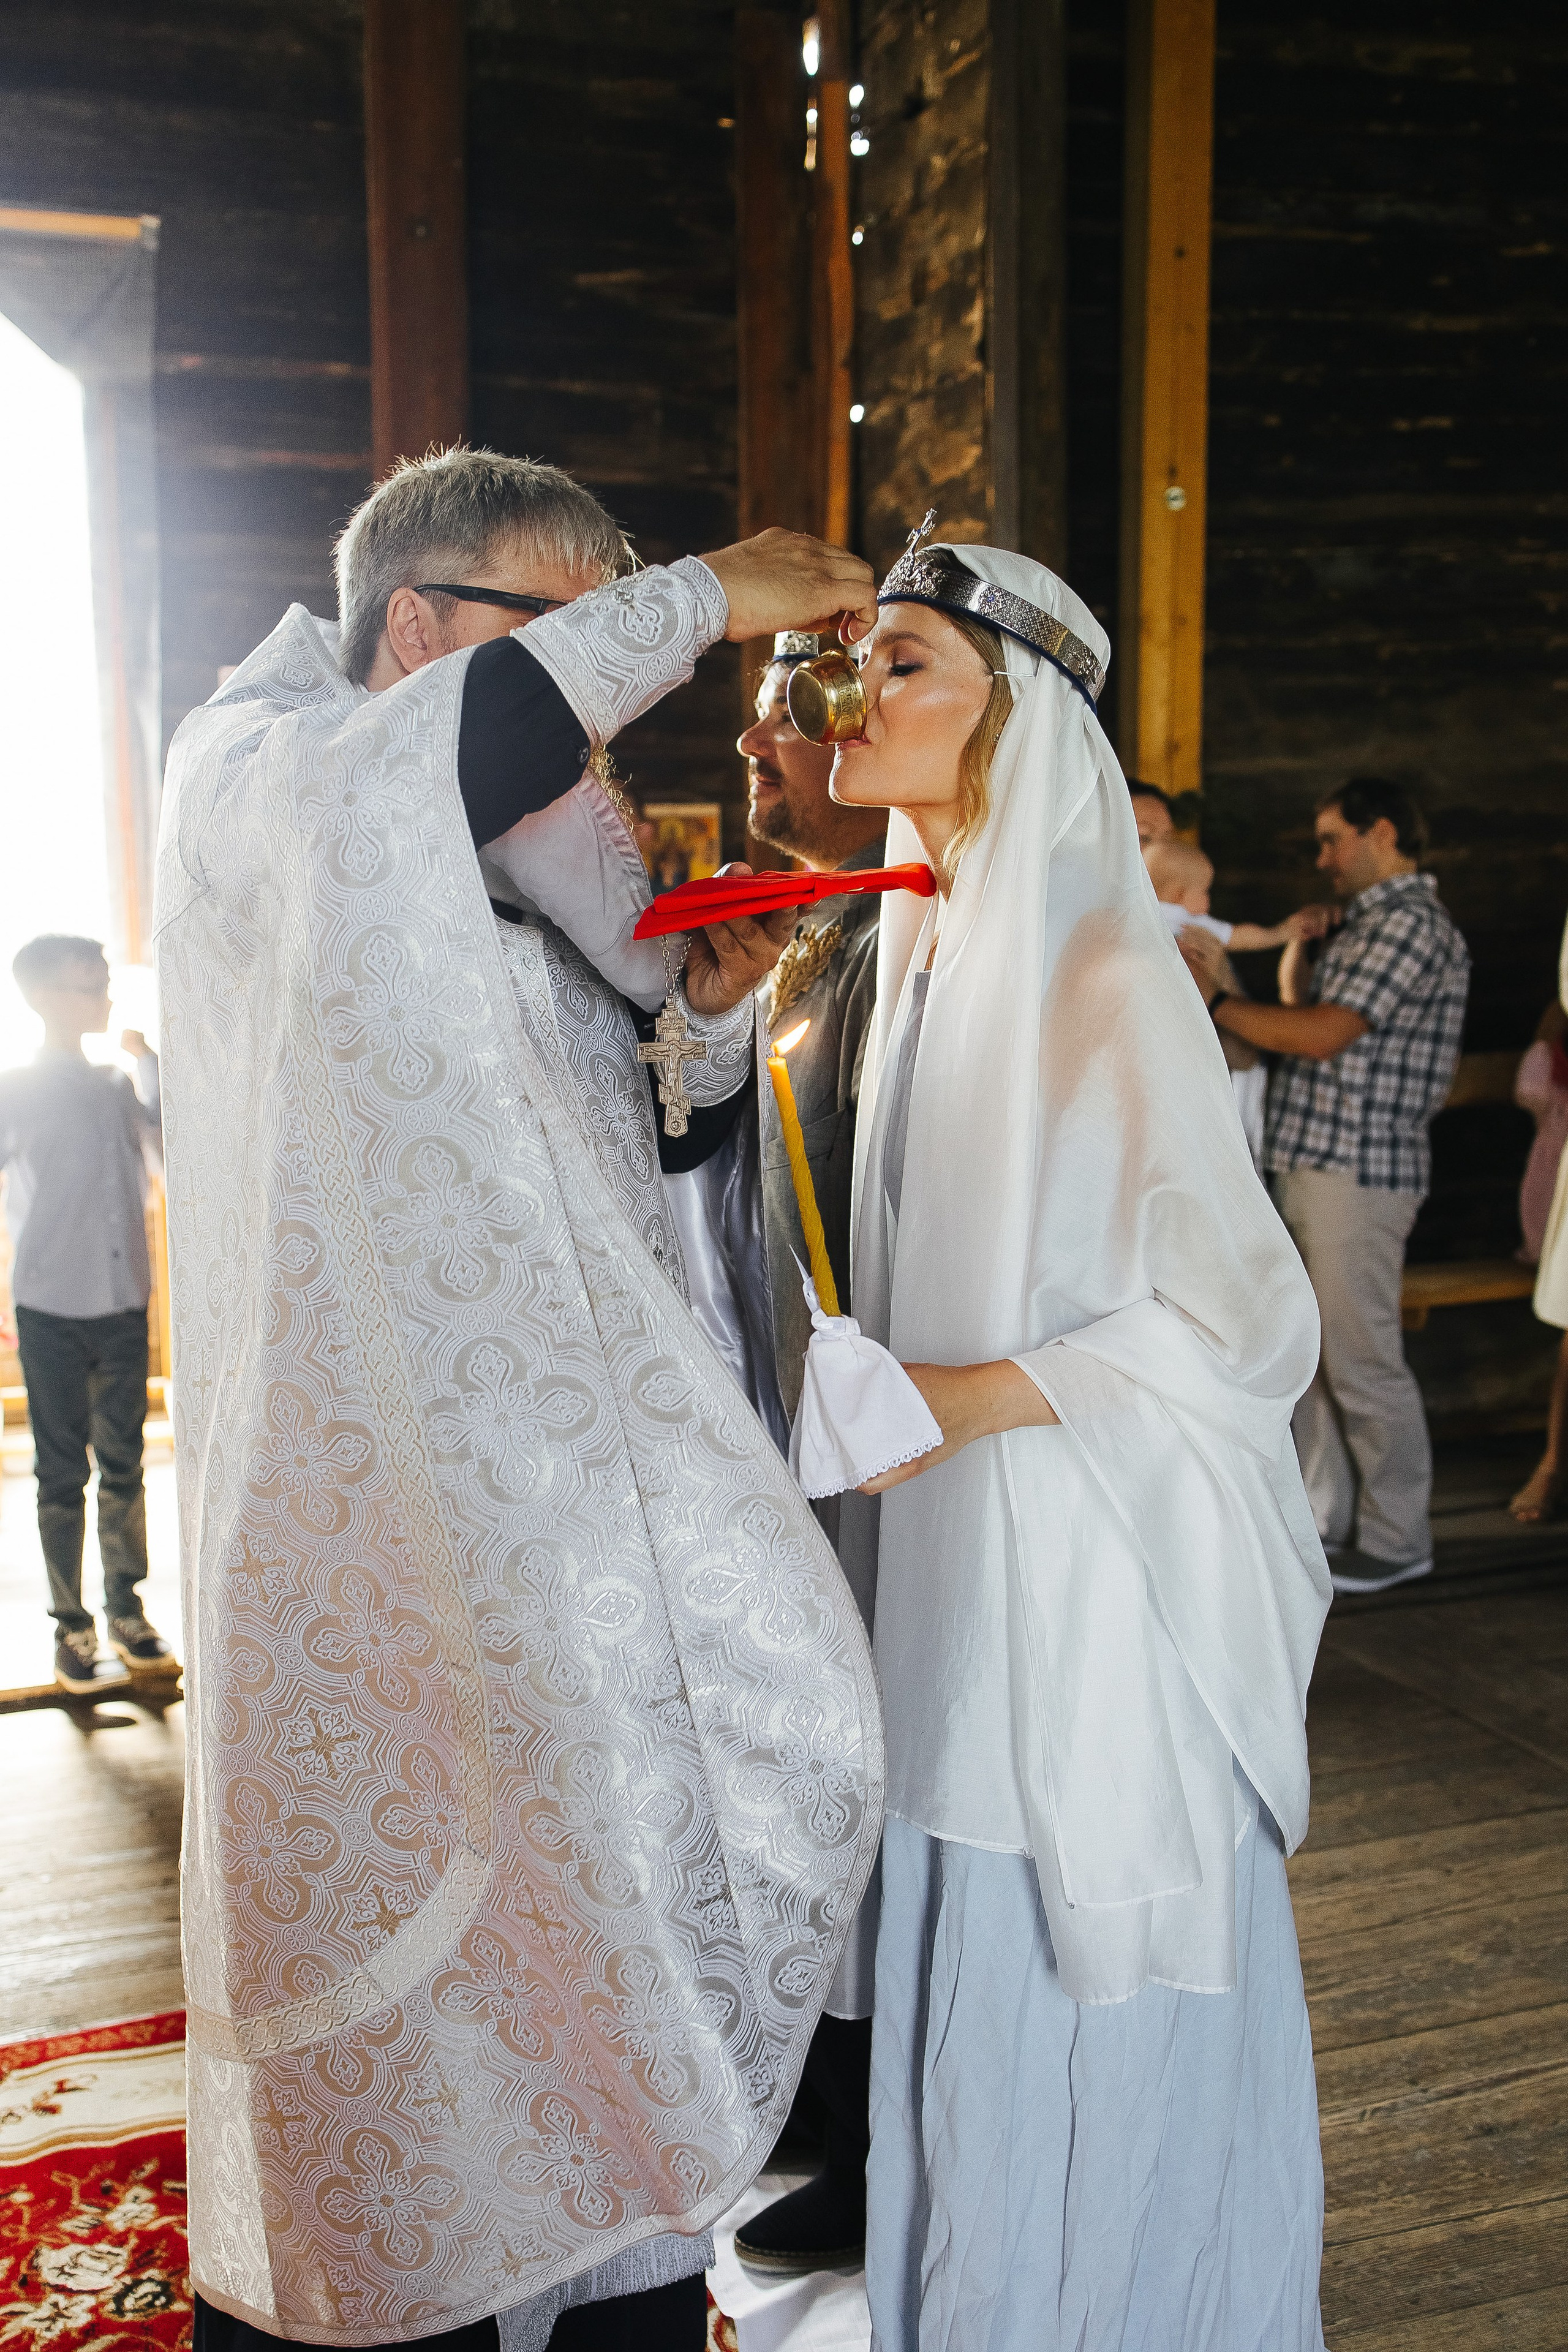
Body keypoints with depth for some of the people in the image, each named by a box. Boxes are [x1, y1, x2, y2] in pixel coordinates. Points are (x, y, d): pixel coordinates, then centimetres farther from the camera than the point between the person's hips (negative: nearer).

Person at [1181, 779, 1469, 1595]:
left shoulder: (1412, 924, -10)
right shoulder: (1366, 924, 22)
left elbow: (1324, 1036, -19)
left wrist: (1215, 1001, -12)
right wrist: (1293, 971, 9)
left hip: (1359, 1169, -10)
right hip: (1310, 1164, 10)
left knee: (1362, 1359, -4)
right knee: (1310, 1353, 13)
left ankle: (1397, 1537, 7)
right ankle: (1327, 1520, 22)